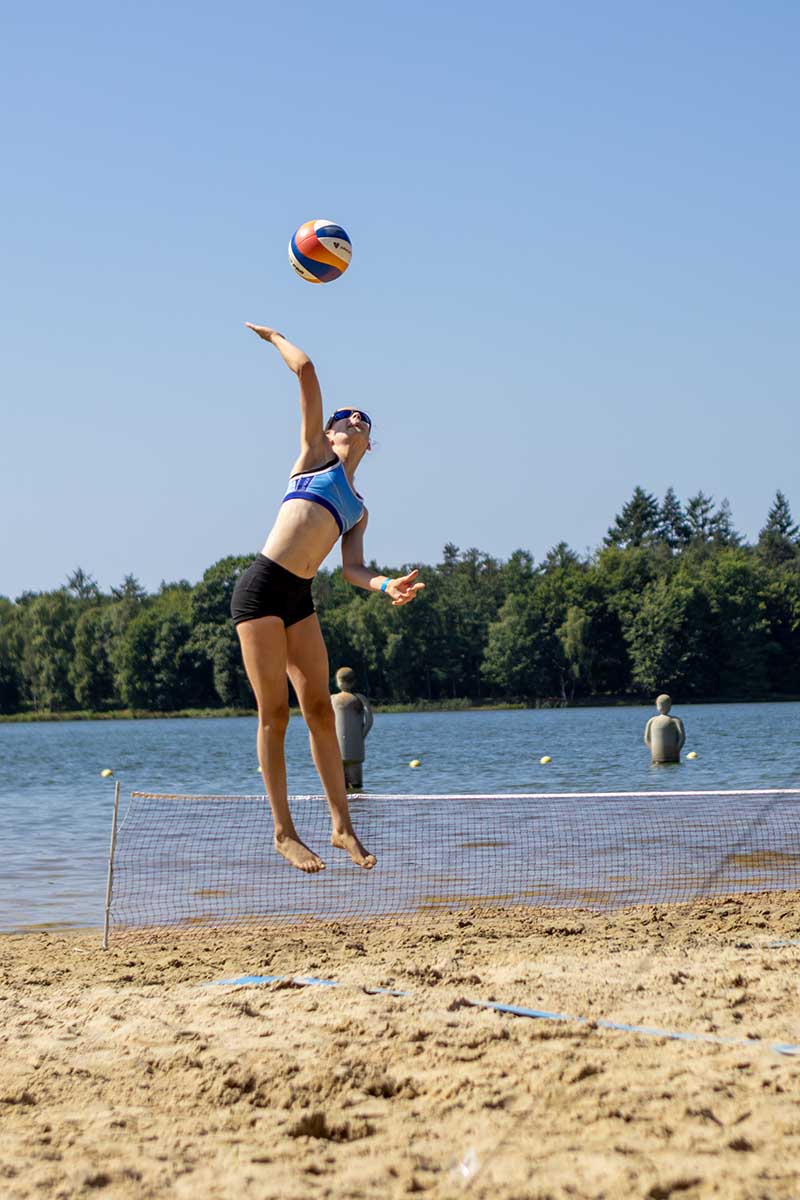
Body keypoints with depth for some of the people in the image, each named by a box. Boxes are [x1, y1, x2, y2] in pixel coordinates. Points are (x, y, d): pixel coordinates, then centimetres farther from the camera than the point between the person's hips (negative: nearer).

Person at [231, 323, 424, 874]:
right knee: (274, 713, -4)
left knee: (320, 710, 3)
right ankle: (284, 832, 0)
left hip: (300, 599, 6)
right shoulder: (316, 454, 10)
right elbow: (306, 370, 5)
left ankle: (343, 826, 8)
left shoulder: (359, 510, 23)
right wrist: (274, 337, 18)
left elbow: (352, 567, 7)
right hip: (262, 587, -6)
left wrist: (387, 585, -11)